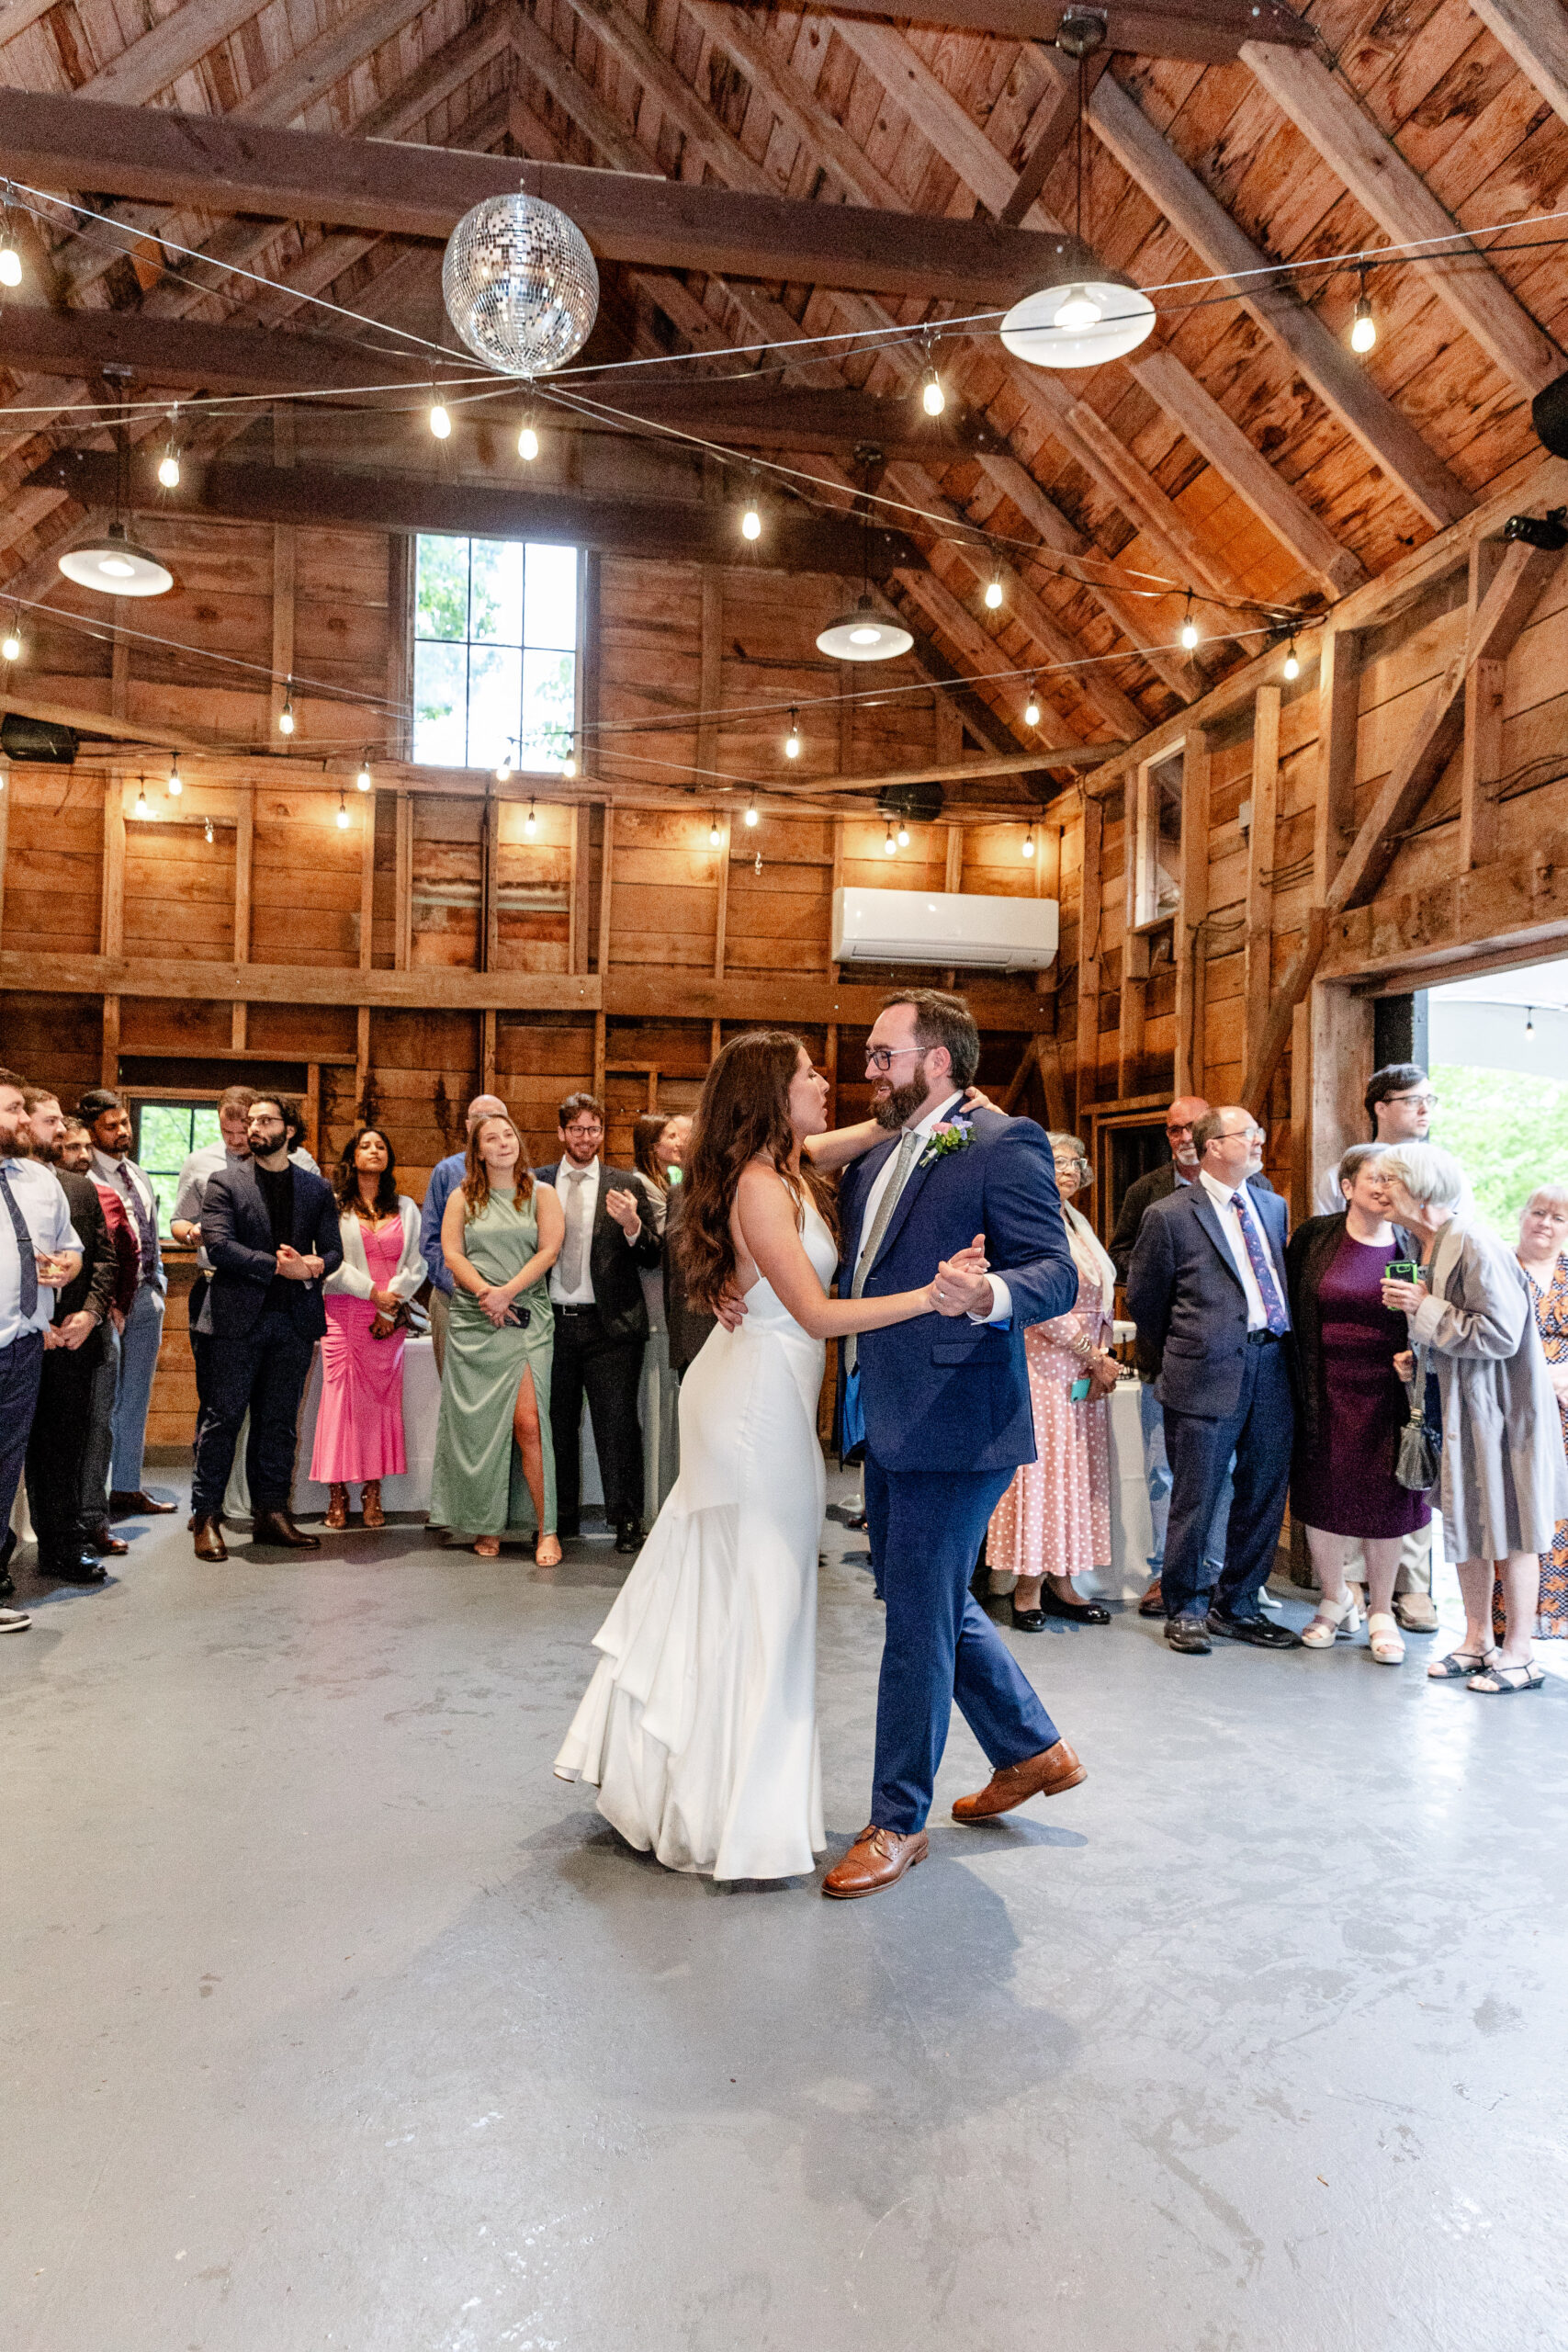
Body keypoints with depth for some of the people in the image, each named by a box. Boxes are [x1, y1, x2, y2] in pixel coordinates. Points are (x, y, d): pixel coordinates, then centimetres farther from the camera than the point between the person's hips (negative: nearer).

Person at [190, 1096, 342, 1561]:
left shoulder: (317, 1189, 11)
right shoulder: (224, 1182, 2)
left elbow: (333, 1251, 9)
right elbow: (219, 1244, -10)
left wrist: (313, 1267, -13)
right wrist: (277, 1265, -17)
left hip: (295, 1318, 3)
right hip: (239, 1317, -3)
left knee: (279, 1421, 9)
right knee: (223, 1417, -1)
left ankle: (271, 1513, 16)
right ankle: (207, 1518, 7)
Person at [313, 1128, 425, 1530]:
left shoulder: (405, 1208, 13)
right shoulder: (334, 1206, 6)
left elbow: (415, 1265, 7)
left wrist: (392, 1305, -6)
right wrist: (373, 1292, -11)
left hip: (390, 1316, 2)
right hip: (343, 1312, -2)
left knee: (382, 1399, 0)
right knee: (342, 1396, -6)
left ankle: (373, 1494, 4)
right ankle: (337, 1494, 0)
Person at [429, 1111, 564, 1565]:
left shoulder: (541, 1194, 9)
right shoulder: (463, 1198, 12)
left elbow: (549, 1251, -1)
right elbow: (451, 1253, 3)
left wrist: (507, 1292, -12)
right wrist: (485, 1292, -12)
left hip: (526, 1318, -2)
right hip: (472, 1321, 2)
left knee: (527, 1420, -12)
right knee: (479, 1423, 1)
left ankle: (546, 1530, -8)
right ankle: (487, 1525, 11)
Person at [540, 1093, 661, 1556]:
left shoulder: (625, 1186, 4)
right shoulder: (537, 1183, 9)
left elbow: (652, 1258, 1)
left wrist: (631, 1224, -19)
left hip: (610, 1325, -2)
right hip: (551, 1321, 2)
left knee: (617, 1423, -2)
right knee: (557, 1424, 11)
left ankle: (626, 1521, 8)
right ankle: (563, 1516, 24)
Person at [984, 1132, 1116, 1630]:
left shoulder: (1080, 1224, 16)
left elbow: (1100, 1299, 16)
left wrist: (1100, 1357, -1)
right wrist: (1095, 1358, -12)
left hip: (1085, 1372, 8)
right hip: (1042, 1367, -8)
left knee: (1075, 1472, 8)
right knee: (1039, 1470, -4)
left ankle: (1060, 1583, 14)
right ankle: (1028, 1587, 5)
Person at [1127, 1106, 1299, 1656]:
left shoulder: (1272, 1206, 13)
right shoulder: (1170, 1215, -5)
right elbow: (1143, 1299, 2)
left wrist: (1282, 1346, 15)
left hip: (1271, 1367, 6)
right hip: (1207, 1377, -6)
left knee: (1263, 1497, 11)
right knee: (1195, 1501, 2)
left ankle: (1236, 1607, 26)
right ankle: (1185, 1611, 19)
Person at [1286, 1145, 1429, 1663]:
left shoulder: (1410, 1247, 0)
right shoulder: (1314, 1237, -1)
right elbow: (1289, 1306, 3)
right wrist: (1297, 1383, 0)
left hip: (1385, 1397, 0)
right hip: (1326, 1395, 0)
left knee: (1385, 1505, 6)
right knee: (1321, 1498, 9)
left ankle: (1380, 1614, 23)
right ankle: (1334, 1601, 31)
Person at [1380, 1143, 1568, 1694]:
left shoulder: (1475, 1246, -21)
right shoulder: (1427, 1248, 7)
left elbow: (1501, 1335, -24)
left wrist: (1425, 1308, -20)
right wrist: (1416, 1357, 2)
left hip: (1501, 1408, -9)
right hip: (1459, 1409, 9)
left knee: (1511, 1534, 3)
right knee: (1465, 1526, 14)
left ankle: (1518, 1655, 14)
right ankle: (1476, 1643, 27)